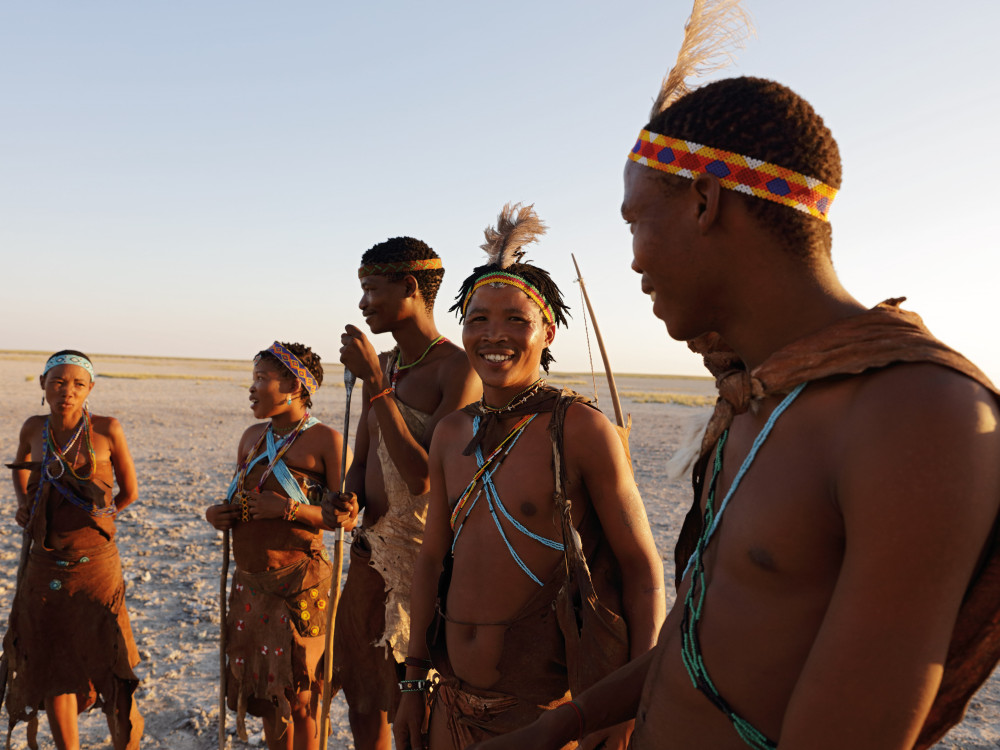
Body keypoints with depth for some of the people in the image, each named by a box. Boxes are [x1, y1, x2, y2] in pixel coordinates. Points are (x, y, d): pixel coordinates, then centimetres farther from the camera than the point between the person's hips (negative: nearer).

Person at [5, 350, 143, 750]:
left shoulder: (107, 430, -10)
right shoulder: (34, 429, 0)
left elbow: (129, 492, 1)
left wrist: (89, 517, 7)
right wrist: (24, 506, 9)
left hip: (95, 567, -3)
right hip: (44, 568, 3)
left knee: (109, 669, 2)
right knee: (53, 670, 12)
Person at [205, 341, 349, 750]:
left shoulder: (324, 440, -10)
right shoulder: (253, 436, 10)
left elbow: (346, 517, -13)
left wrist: (289, 508, -22)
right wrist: (217, 513, 1)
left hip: (299, 584, -6)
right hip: (250, 581, 7)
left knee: (298, 698, 4)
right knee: (264, 689, 17)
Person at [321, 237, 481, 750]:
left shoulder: (457, 370, -17)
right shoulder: (382, 364, 10)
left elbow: (424, 477, -24)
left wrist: (375, 384, -23)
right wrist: (348, 499, -5)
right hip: (371, 546, 8)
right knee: (362, 699, 21)